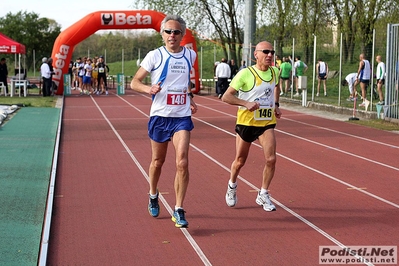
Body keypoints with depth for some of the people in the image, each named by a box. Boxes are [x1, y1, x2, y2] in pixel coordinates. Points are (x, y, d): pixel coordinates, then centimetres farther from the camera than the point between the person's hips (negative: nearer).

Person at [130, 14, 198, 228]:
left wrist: (190, 97, 12)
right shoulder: (155, 56, -5)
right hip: (159, 116, -1)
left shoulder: (190, 55, 5)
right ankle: (153, 196, 41)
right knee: (158, 161, 13)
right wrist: (149, 89, -24)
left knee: (182, 162, -13)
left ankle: (179, 210, -4)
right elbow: (134, 82, -5)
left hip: (182, 117, 1)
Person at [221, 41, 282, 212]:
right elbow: (226, 97, -15)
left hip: (267, 123, 3)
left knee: (271, 159, -12)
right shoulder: (245, 74, -15)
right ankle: (232, 186, 41)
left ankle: (263, 195, 6)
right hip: (246, 122, -3)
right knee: (240, 161, 11)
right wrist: (246, 103, -27)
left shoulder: (275, 72, 2)